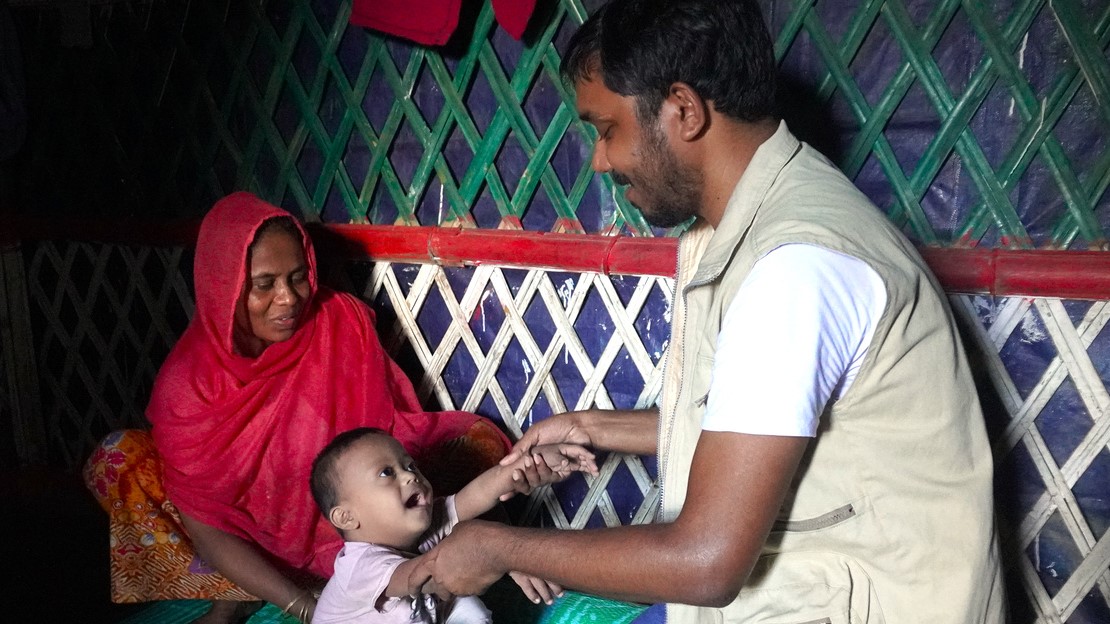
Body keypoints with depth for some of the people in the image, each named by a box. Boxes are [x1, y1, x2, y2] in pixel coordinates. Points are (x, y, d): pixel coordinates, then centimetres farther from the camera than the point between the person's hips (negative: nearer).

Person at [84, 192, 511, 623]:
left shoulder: (344, 323, -15)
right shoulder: (187, 381, -18)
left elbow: (390, 430, -11)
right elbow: (205, 529, -20)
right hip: (248, 547, -1)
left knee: (479, 441, -20)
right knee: (117, 461, -20)